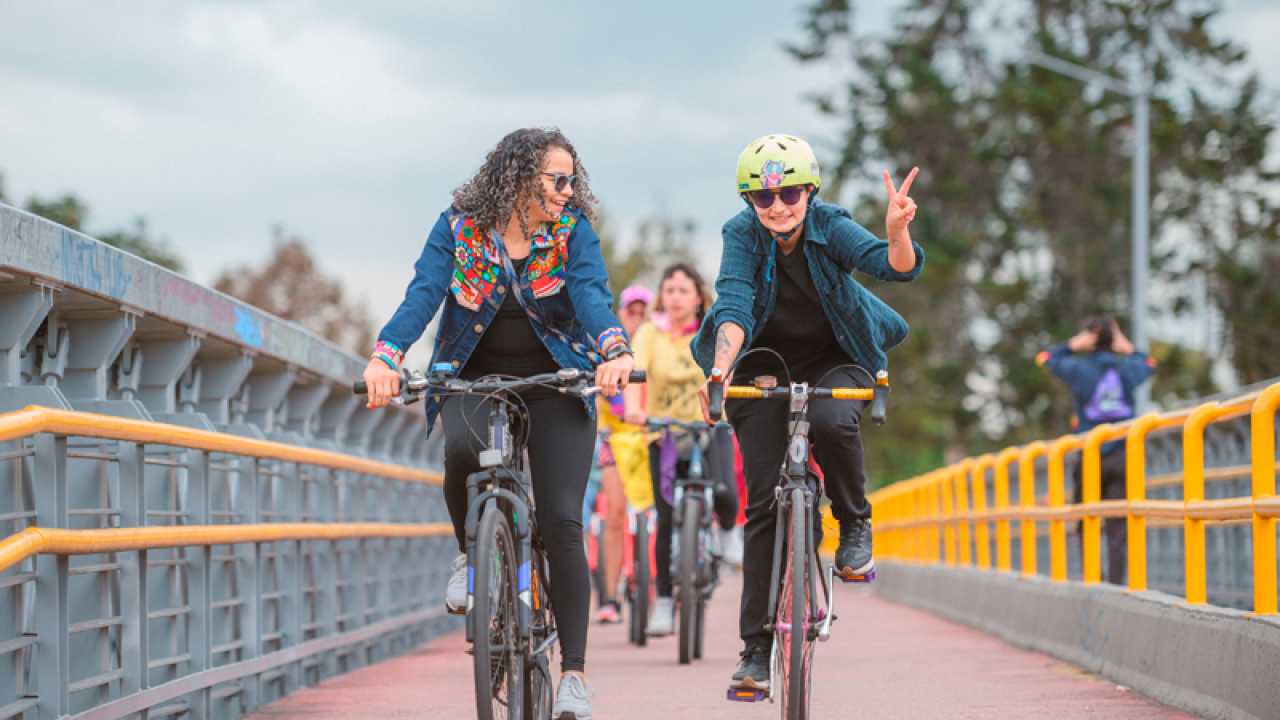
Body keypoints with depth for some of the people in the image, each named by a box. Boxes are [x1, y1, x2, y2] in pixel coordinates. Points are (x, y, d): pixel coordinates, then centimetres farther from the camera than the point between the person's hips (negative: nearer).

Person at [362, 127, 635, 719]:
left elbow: (591, 293, -21)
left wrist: (614, 352, -42)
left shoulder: (572, 231, -5)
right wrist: (385, 357, -36)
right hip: (474, 378, 0)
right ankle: (470, 555, -2)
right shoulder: (459, 227, -6)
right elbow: (423, 294, -18)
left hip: (555, 384, 0)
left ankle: (574, 671, -6)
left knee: (561, 524, -12)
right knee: (463, 451, -34)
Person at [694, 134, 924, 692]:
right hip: (765, 365, 0)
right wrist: (719, 372, -45)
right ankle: (757, 646, -4)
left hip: (834, 359, 0)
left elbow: (897, 267, -31)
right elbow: (733, 306, -28)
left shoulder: (830, 228, -18)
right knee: (764, 500, -8)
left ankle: (855, 526, -6)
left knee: (831, 423, -35)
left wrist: (898, 233, -53)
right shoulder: (743, 235, -17)